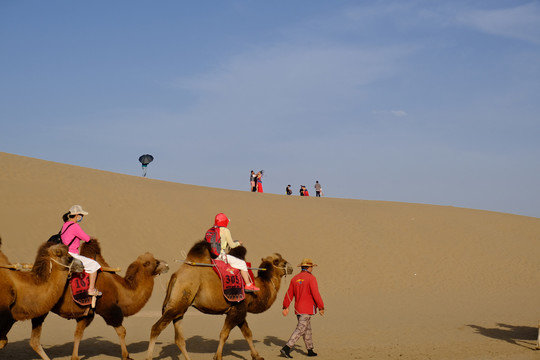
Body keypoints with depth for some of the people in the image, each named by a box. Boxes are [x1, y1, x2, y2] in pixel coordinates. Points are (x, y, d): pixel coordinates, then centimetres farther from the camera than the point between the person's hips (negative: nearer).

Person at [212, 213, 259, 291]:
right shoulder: (225, 231, -11)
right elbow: (232, 245, -10)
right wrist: (238, 243, 11)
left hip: (214, 256, 8)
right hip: (222, 257, -8)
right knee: (242, 263, 6)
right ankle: (248, 285, 8)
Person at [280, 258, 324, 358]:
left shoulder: (295, 278, 8)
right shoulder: (311, 278, -12)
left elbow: (289, 293, 7)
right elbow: (315, 294, -17)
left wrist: (286, 307, 10)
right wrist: (321, 307, -9)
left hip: (298, 308, 7)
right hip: (307, 309, -7)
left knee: (307, 329, 18)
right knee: (300, 329, -9)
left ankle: (310, 350, 25)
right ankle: (286, 348, -18)